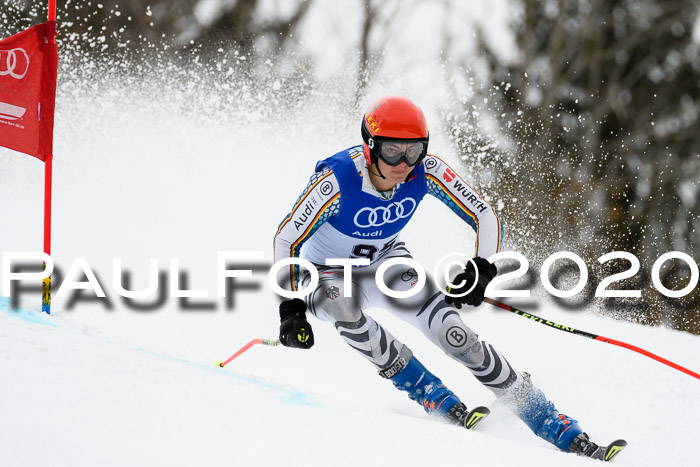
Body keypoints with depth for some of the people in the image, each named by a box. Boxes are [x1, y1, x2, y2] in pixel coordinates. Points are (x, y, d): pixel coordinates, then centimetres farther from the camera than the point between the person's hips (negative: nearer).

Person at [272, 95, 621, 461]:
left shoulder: (427, 172, -24)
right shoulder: (336, 180, -33)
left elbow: (486, 218, -16)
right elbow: (286, 238, -23)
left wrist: (481, 270, -33)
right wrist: (291, 307, -30)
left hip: (384, 260, 2)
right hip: (324, 273, -2)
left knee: (452, 333, -18)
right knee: (341, 304, -38)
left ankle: (559, 429, -12)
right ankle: (433, 397, -24)